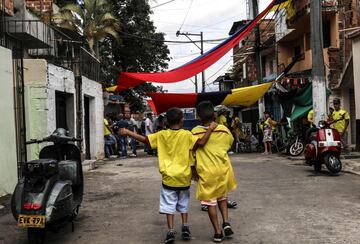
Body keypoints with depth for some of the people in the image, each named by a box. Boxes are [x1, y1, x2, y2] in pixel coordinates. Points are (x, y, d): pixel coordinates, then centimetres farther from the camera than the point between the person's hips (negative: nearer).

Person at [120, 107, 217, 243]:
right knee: (183, 204, 19)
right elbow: (200, 143, -21)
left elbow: (144, 139, -1)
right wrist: (210, 129, -11)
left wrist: (127, 132, 9)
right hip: (184, 177, 1)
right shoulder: (186, 135, -9)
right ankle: (185, 227, 19)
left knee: (169, 205, 5)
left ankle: (171, 231, -2)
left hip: (169, 177, 0)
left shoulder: (161, 135, -4)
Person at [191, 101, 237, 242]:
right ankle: (226, 223, 10)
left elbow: (191, 152, 0)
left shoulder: (195, 132, -9)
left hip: (206, 172, -2)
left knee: (210, 202, 8)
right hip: (223, 169, 3)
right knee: (222, 197, 24)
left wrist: (194, 170, 13)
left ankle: (218, 232, 12)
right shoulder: (223, 130, -4)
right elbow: (230, 144, 14)